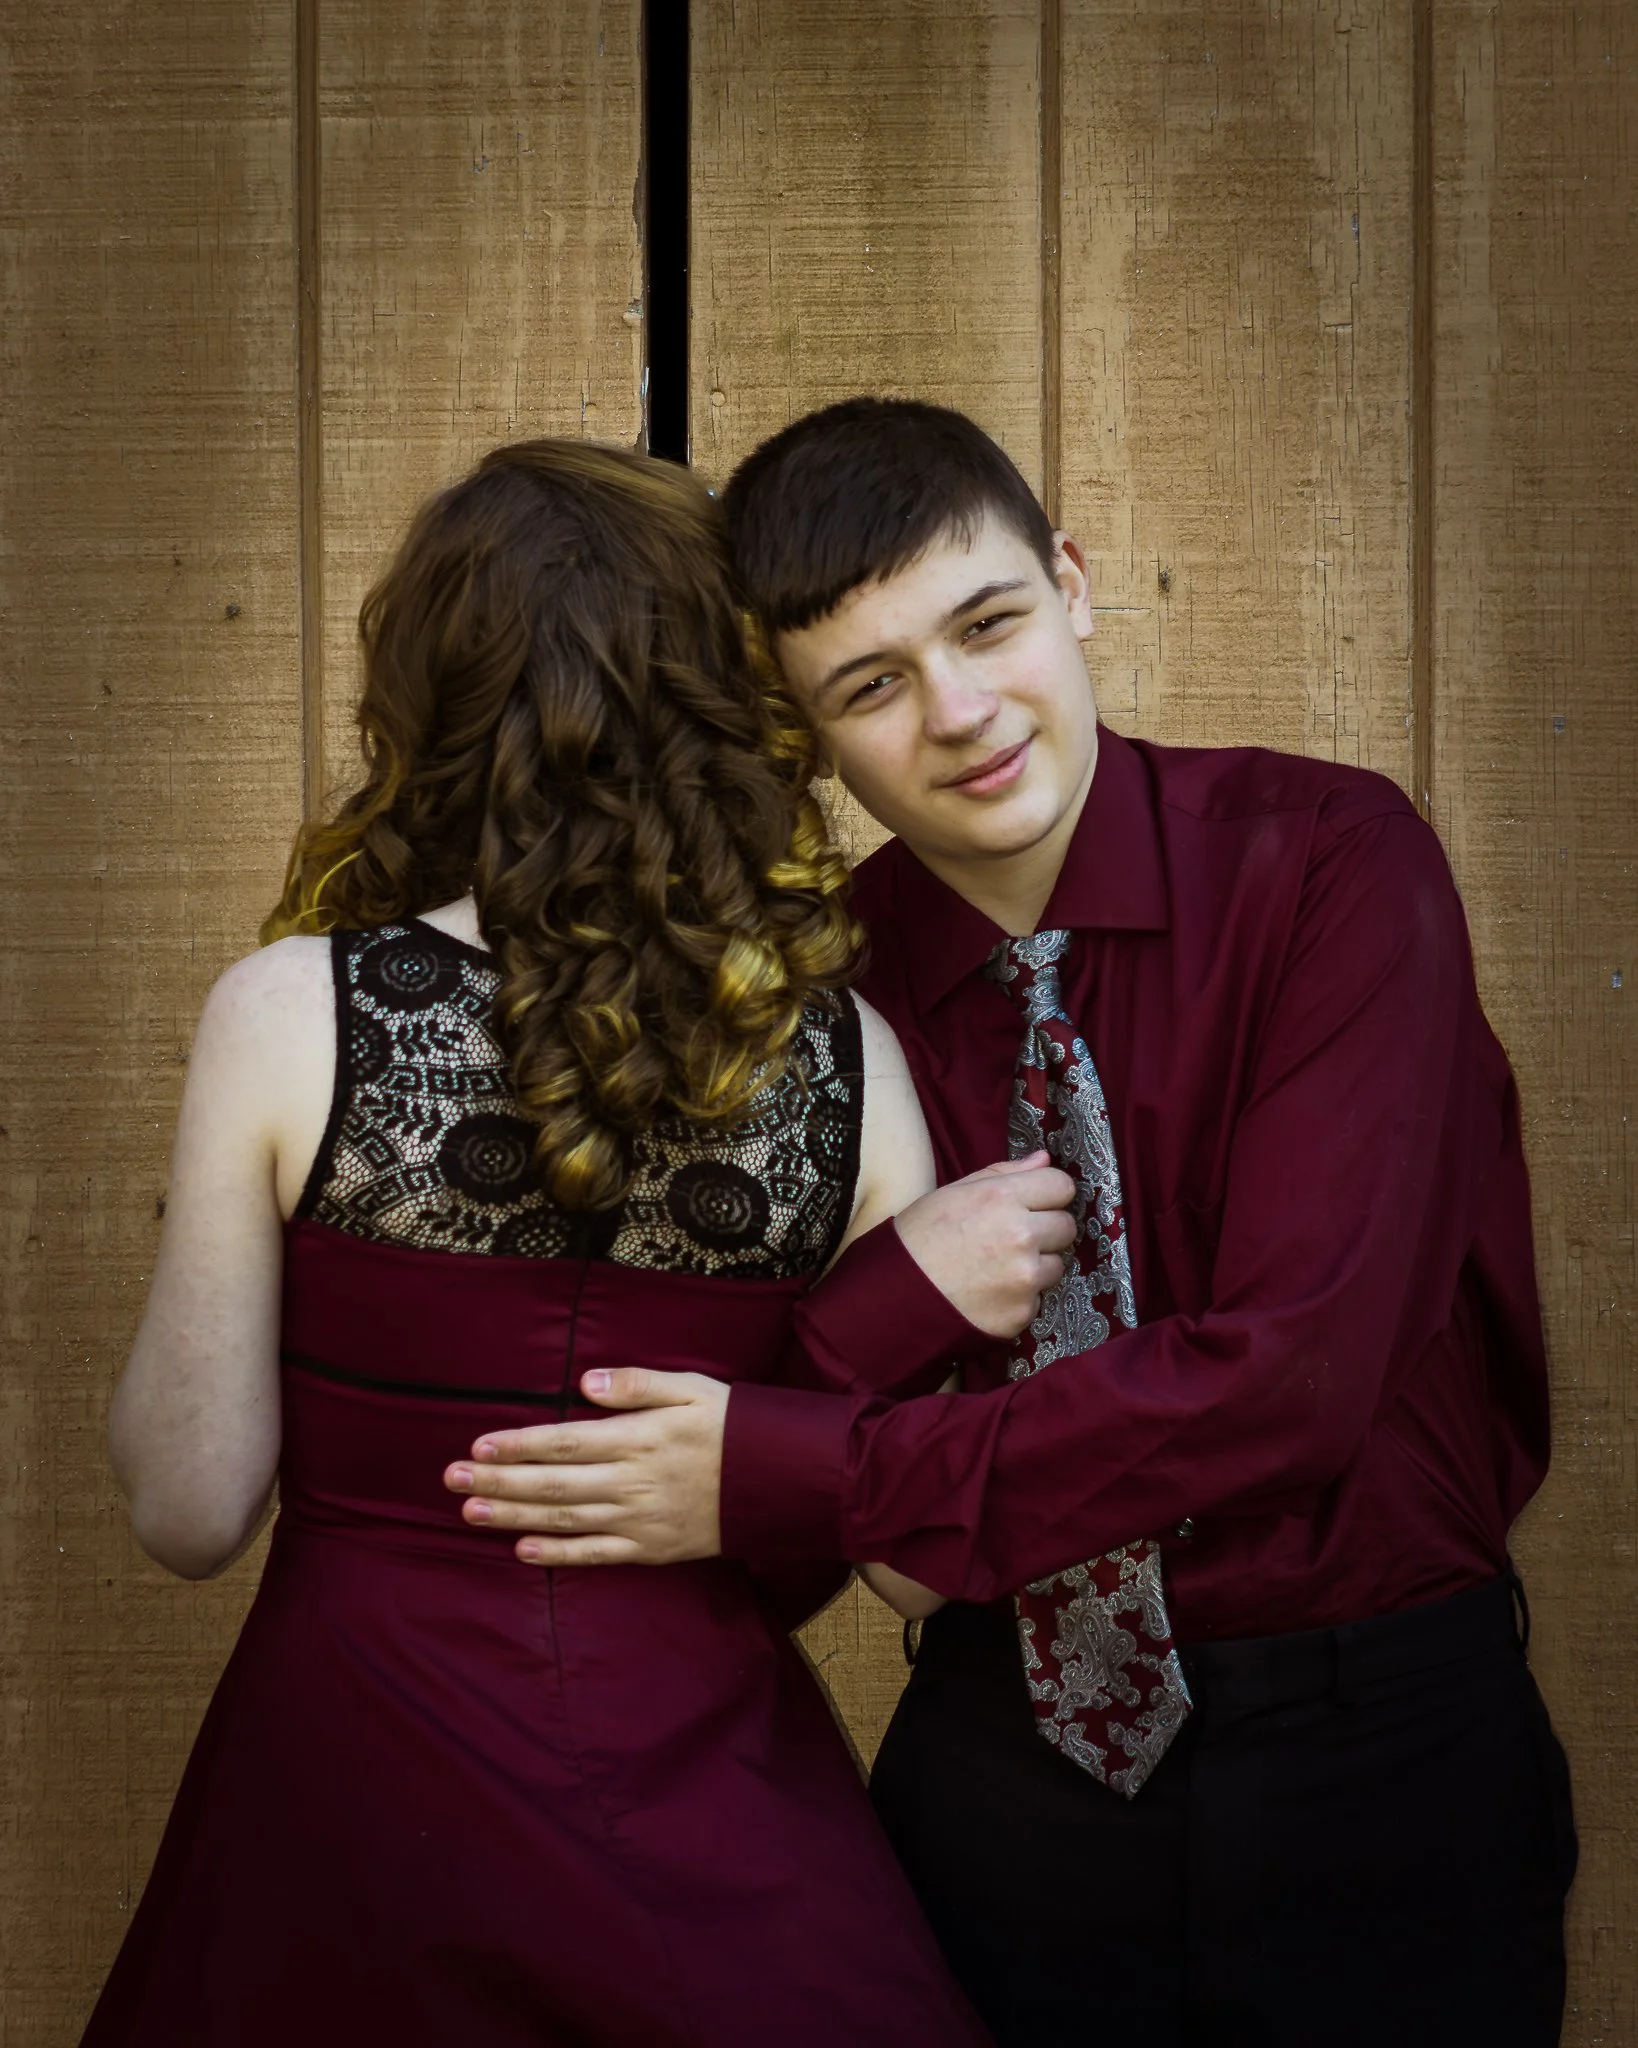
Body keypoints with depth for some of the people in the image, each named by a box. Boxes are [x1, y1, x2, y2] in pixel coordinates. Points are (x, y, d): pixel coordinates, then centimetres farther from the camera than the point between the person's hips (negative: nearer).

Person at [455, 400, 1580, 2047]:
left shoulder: (1330, 863, -15)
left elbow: (1289, 1375, -24)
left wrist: (786, 1481, -23)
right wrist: (910, 1272, -29)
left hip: (1382, 1763, -2)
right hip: (1011, 1762, 2)